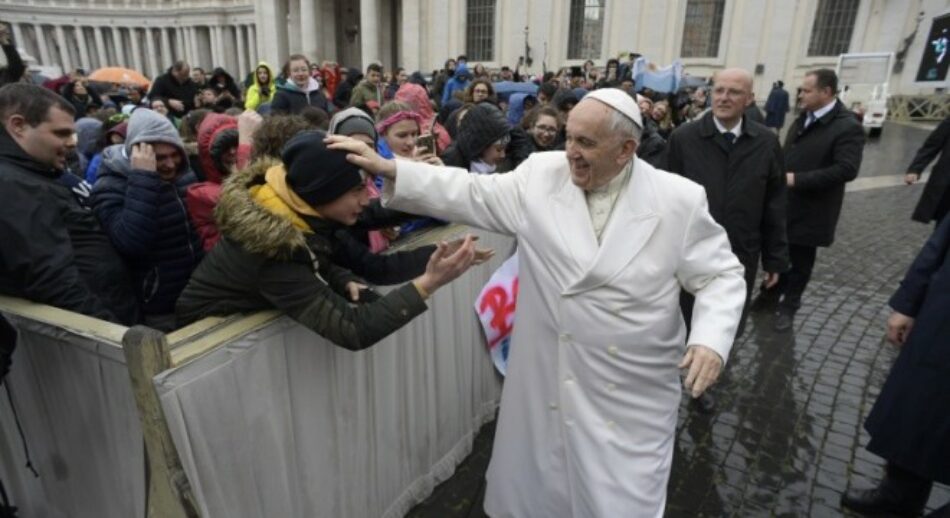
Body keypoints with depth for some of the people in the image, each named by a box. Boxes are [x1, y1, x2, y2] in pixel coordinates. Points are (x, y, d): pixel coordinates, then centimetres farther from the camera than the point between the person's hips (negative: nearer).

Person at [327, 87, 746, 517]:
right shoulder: (540, 175, -4)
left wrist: (711, 339, -18)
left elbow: (721, 275, -1)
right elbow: (471, 194, -3)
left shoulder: (678, 200, -8)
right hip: (546, 382, 2)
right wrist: (388, 169, -10)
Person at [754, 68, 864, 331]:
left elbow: (847, 169, -25)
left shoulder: (848, 127, -17)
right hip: (783, 202, 6)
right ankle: (771, 294, 38)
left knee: (800, 262, 11)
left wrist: (797, 179, -26)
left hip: (809, 209, -6)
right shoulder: (803, 118, 7)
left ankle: (789, 305, 29)